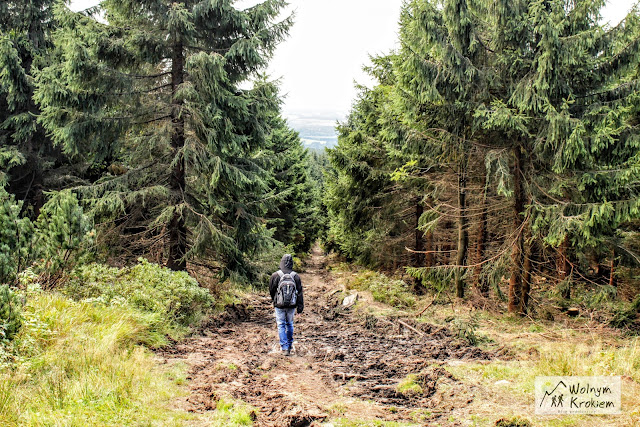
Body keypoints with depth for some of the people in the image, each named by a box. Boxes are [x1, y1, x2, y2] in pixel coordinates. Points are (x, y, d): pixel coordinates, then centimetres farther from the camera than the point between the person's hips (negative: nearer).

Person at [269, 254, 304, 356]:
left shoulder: (275, 275, -11)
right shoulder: (296, 276, -6)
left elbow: (271, 290, 2)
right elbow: (300, 293, -3)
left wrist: (274, 300, 23)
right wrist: (300, 308, 3)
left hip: (279, 305, -2)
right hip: (291, 305, 2)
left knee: (281, 326, 5)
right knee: (290, 325, 19)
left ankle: (284, 348, -4)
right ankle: (289, 346, 29)